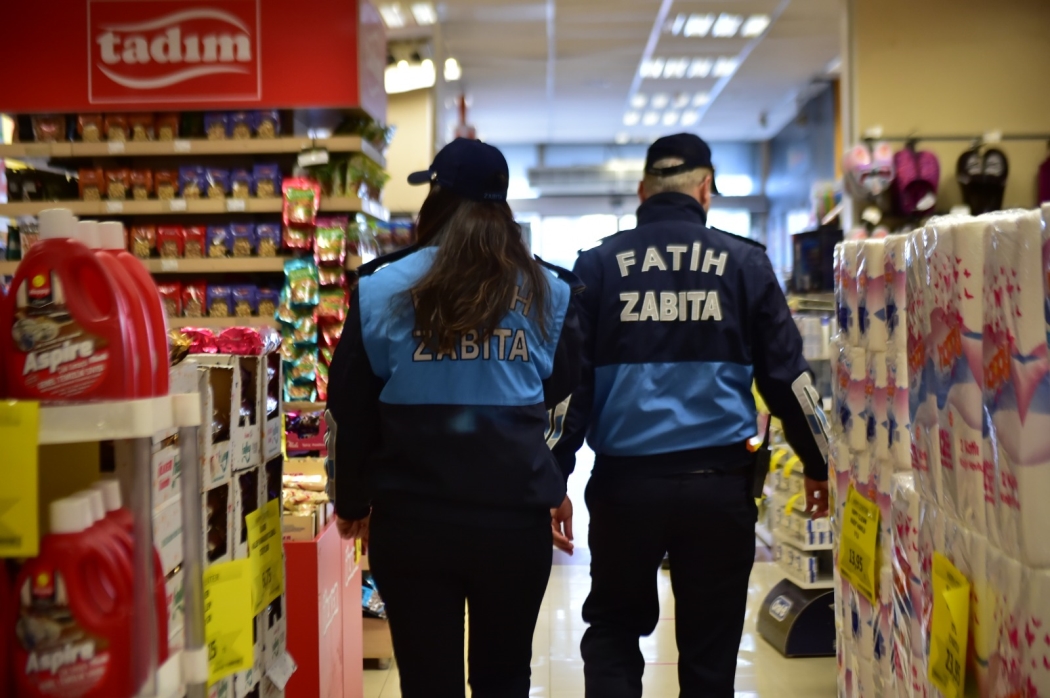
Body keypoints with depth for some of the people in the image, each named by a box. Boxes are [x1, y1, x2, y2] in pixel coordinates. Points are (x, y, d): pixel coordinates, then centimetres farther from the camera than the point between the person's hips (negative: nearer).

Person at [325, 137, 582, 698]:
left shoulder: (383, 286, -1)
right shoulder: (549, 290, 4)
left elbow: (349, 407, 5)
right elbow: (564, 391, 12)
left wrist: (352, 501, 14)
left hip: (411, 521, -1)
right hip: (516, 518, 1)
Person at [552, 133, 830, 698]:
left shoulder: (598, 264, 3)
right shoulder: (745, 263, 3)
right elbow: (786, 376, 4)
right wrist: (819, 465, 15)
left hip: (625, 481, 0)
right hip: (719, 481, 0)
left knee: (612, 630, 18)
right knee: (710, 651, 12)